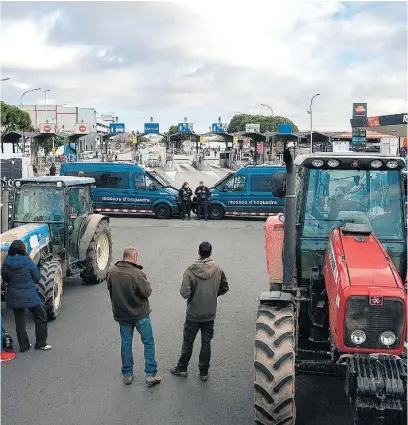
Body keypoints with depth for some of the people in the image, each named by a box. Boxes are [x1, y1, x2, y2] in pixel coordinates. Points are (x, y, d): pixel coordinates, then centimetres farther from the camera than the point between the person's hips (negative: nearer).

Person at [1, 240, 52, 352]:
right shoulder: (28, 262, -15)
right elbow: (37, 277, -5)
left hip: (13, 296, 4)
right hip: (29, 296, -4)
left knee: (19, 320, 16)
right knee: (41, 316, 12)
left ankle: (24, 346, 23)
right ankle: (41, 344, 13)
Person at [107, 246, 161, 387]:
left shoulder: (111, 272, -8)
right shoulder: (137, 274, -25)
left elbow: (110, 289, 5)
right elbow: (147, 292, -17)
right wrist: (145, 282, 1)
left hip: (121, 315, 5)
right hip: (140, 314, -5)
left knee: (126, 344, 17)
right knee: (148, 343, 10)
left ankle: (127, 375, 26)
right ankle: (151, 375, 12)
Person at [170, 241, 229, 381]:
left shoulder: (191, 271, -19)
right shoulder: (218, 270, -8)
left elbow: (185, 293, -22)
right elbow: (224, 288, 4)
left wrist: (187, 292, 0)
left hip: (193, 314, -2)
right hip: (210, 314, 2)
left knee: (188, 342, 14)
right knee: (206, 342, 14)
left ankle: (182, 368, 29)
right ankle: (204, 372, 23)